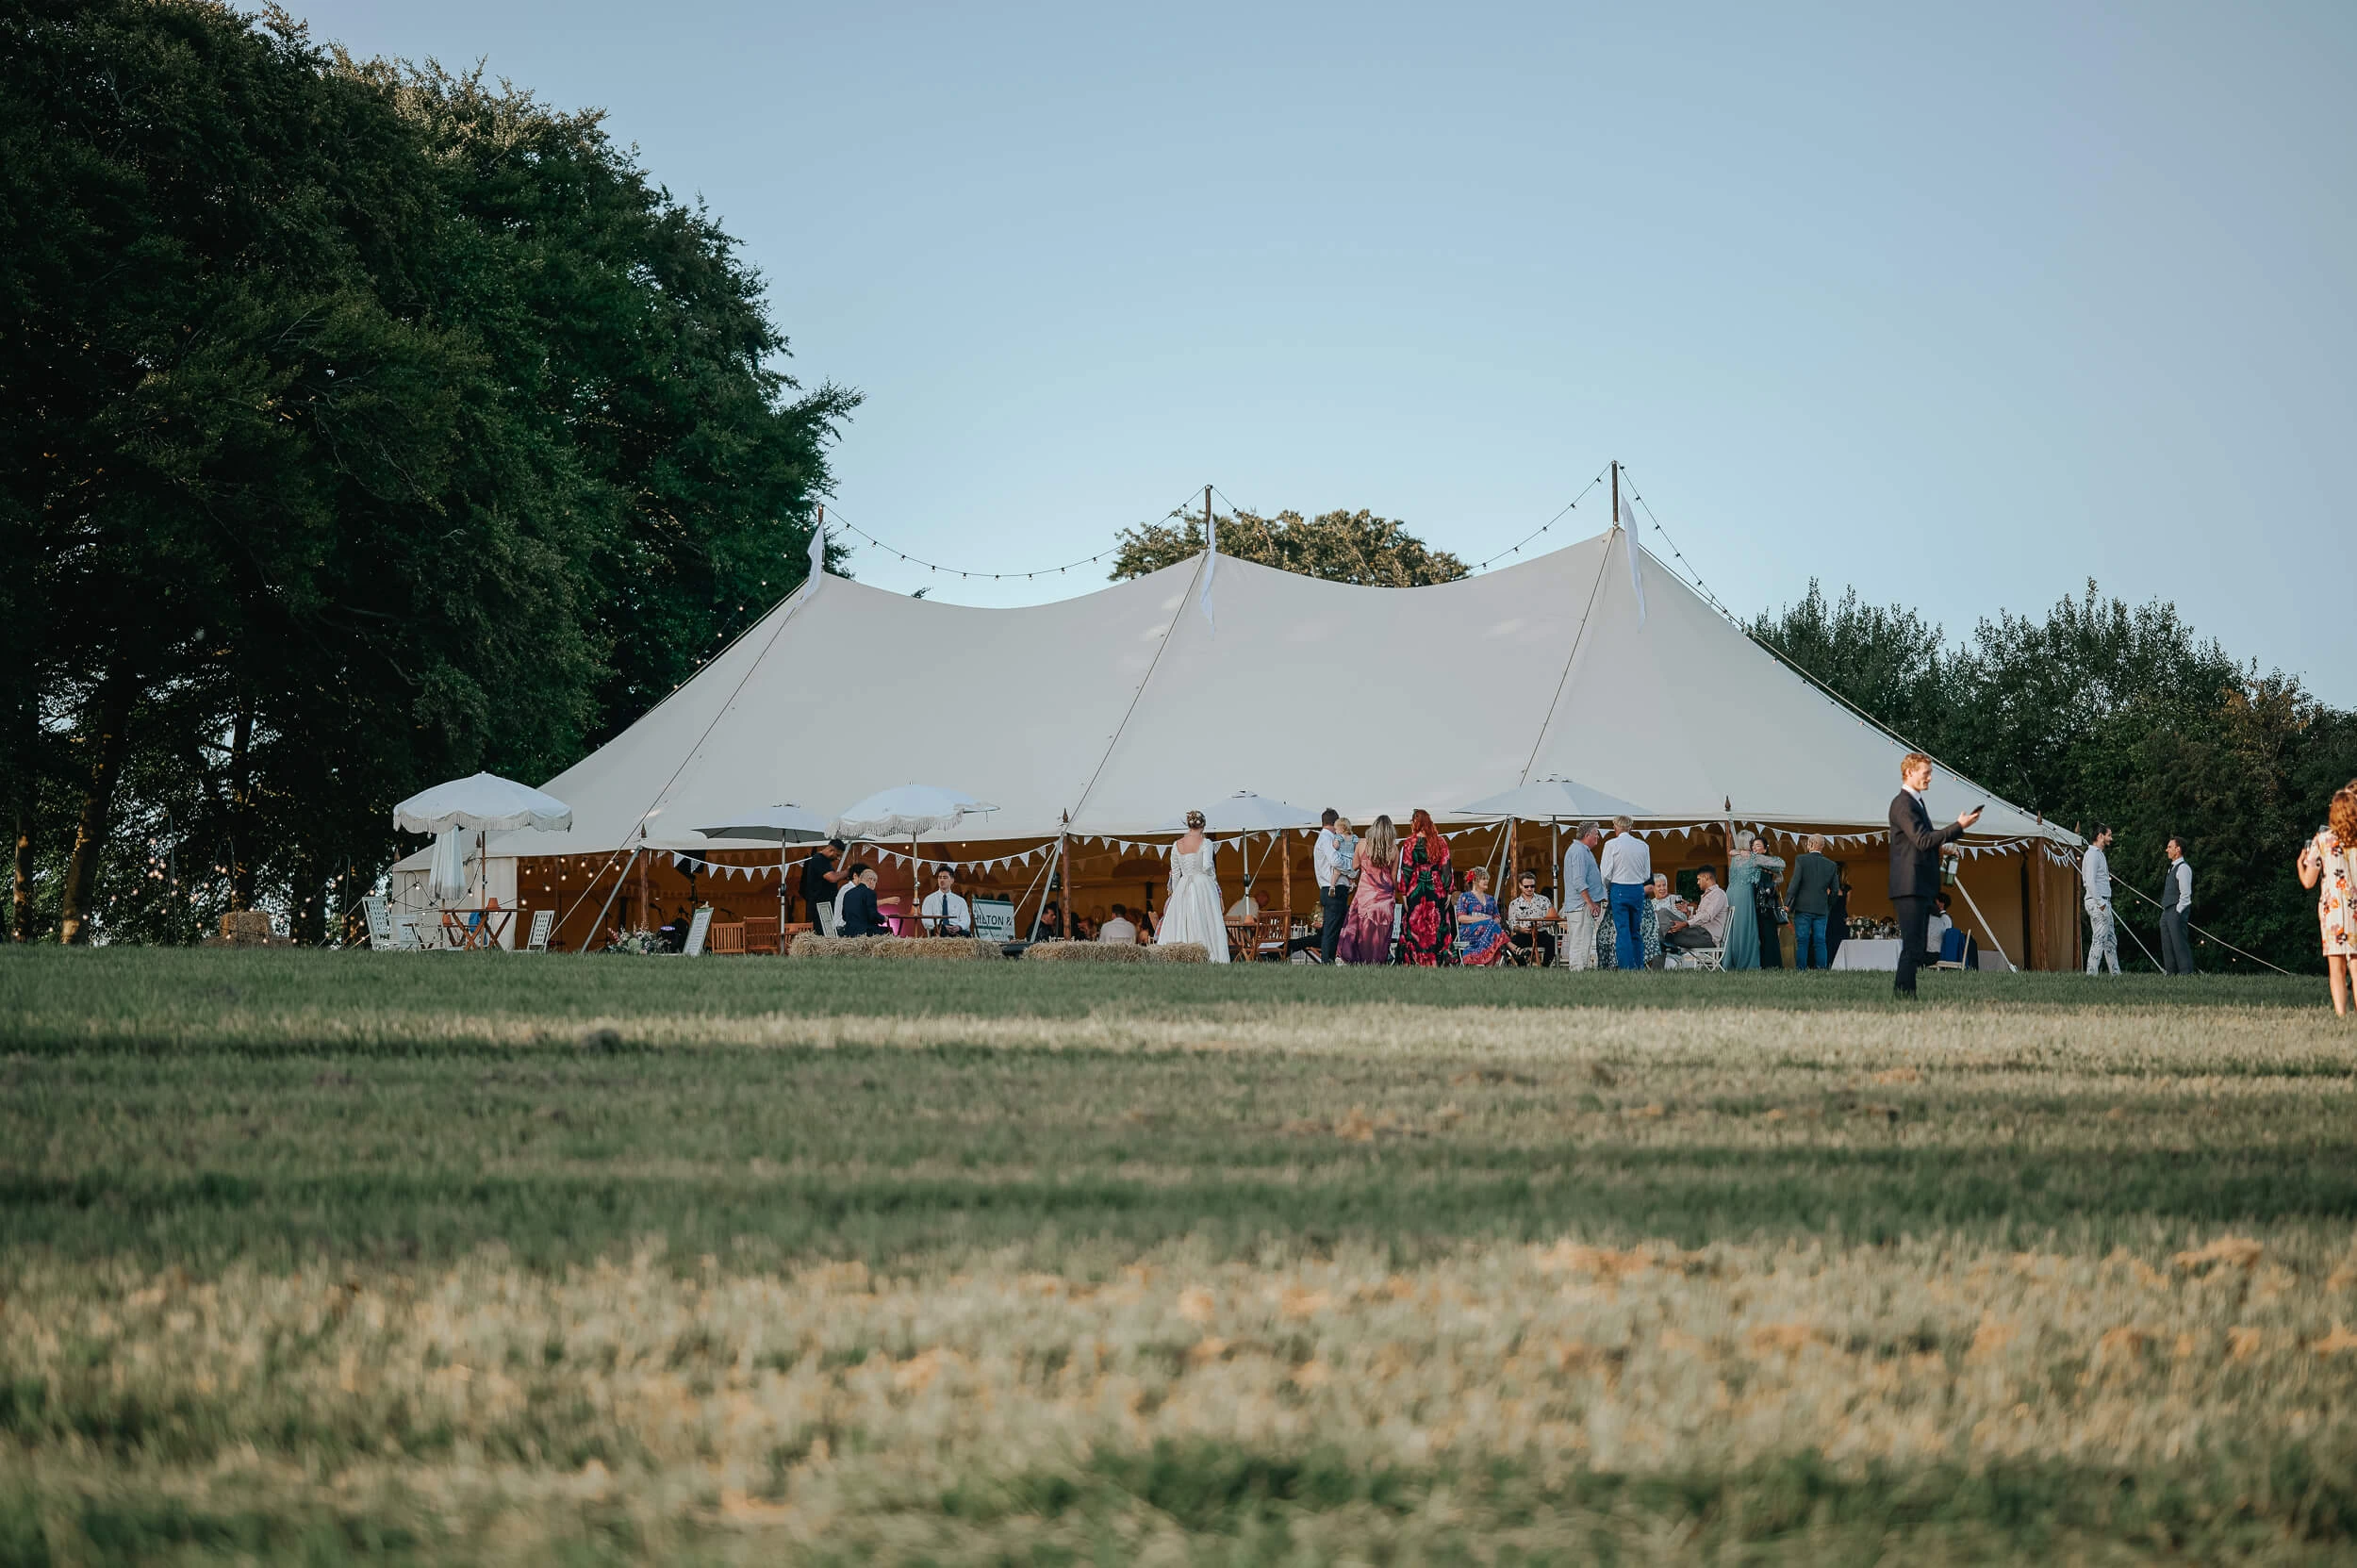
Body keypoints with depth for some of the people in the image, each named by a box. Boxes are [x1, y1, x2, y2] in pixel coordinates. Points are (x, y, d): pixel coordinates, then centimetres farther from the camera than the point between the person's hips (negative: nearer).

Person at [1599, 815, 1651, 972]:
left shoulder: (1612, 845, -7)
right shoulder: (1642, 845, 4)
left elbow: (1606, 873, -7)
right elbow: (1647, 875, 9)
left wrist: (1606, 890, 9)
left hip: (1619, 890, -4)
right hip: (1638, 891, 4)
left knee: (1622, 931, -3)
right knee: (1636, 932, 12)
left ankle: (1627, 969, -8)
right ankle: (1639, 967, 12)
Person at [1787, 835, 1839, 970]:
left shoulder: (1801, 860, -6)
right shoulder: (1831, 865, 5)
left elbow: (1795, 883, -11)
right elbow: (1834, 890, 8)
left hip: (1803, 908, -3)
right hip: (1821, 909, 3)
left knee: (1802, 942, -1)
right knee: (1820, 942, 5)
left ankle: (1800, 970, -6)